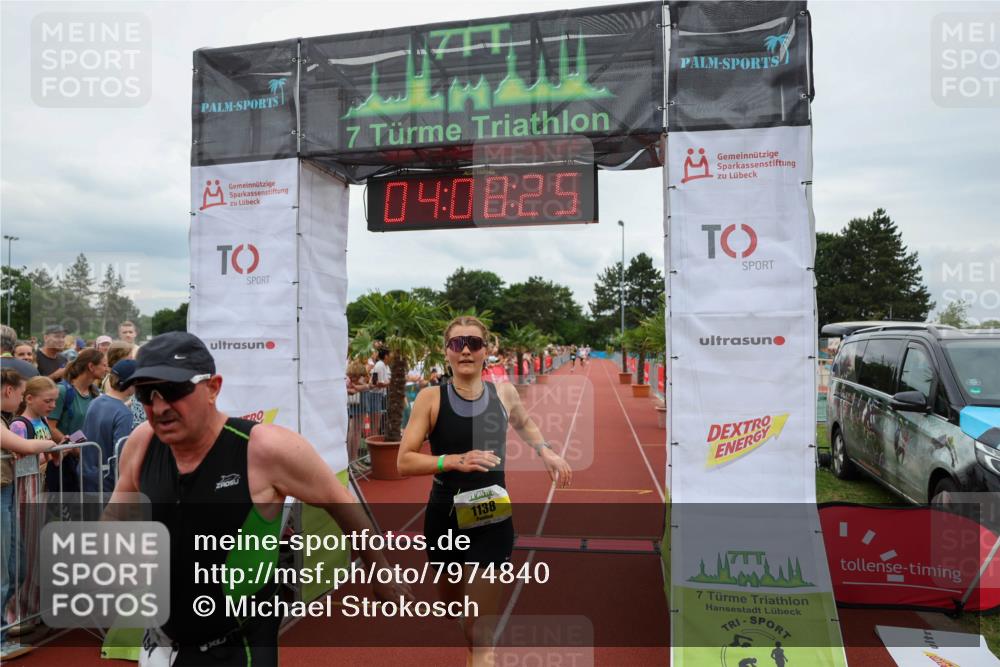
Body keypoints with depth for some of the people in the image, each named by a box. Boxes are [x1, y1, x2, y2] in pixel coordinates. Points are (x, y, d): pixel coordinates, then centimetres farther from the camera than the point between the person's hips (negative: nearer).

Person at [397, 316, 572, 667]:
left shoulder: (504, 392, -1)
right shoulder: (431, 398, -9)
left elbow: (523, 423, 23)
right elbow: (404, 462, -12)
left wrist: (545, 452, 9)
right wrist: (454, 460, -24)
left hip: (493, 521, 0)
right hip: (444, 519, 1)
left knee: (480, 635, -4)